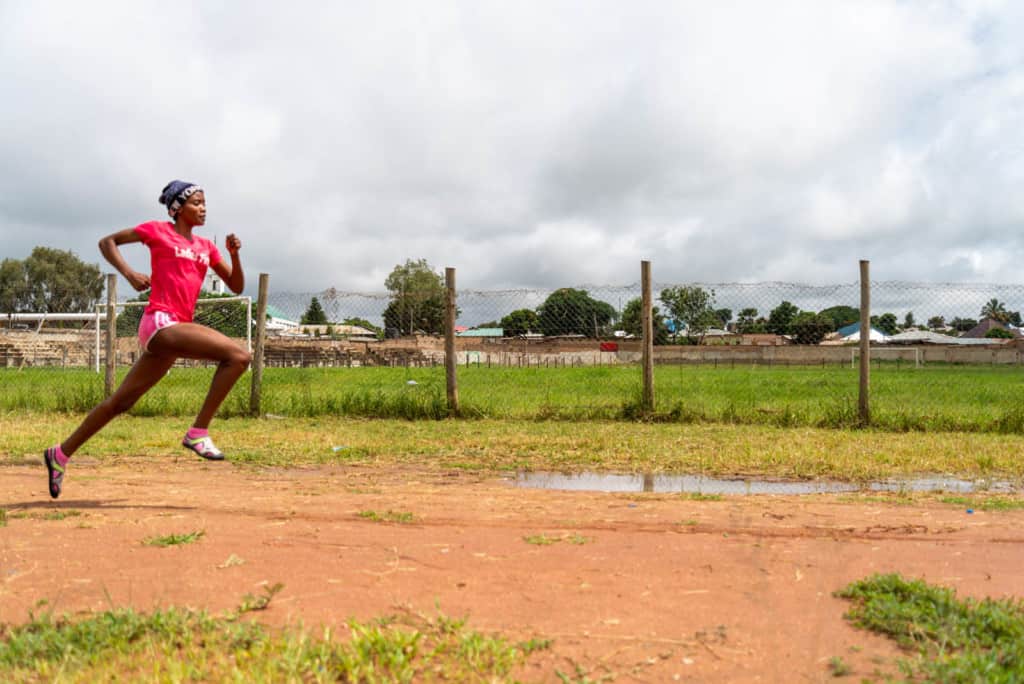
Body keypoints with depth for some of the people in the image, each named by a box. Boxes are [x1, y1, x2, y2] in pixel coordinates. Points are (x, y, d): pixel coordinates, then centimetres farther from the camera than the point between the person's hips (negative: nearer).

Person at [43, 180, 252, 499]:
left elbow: (236, 286, 17)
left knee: (122, 402, 13)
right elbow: (107, 241, 10)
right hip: (160, 323, -7)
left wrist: (234, 254, 1)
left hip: (175, 329, 7)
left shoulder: (206, 247, 19)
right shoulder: (158, 231, 4)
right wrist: (128, 273, -6)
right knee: (238, 356, -21)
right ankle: (198, 433, -17)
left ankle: (61, 454, 26)